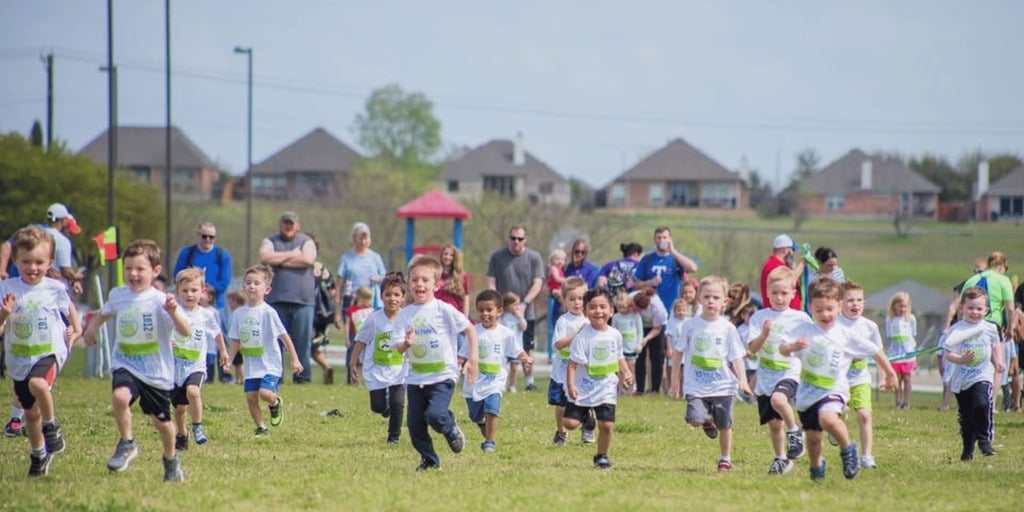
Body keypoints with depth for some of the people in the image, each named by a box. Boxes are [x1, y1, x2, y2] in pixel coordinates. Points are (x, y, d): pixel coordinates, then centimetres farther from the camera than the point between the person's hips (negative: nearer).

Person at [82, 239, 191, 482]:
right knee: (120, 396, -30)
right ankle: (126, 444, -9)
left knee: (161, 420, 12)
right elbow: (106, 312, 27)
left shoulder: (160, 301, -14)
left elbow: (186, 332, -26)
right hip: (125, 366, 2)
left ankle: (171, 460, 41)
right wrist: (93, 326, 16)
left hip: (156, 371, -2)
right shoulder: (118, 296, 1)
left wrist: (173, 313, -40)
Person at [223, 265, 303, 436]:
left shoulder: (268, 312, -10)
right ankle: (261, 428, 16)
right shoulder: (238, 314, 4)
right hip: (251, 365, 5)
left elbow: (284, 336, -7)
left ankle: (275, 403, 13)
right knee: (250, 396, 0)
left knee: (265, 392, -21)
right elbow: (235, 341, 10)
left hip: (270, 363, -5)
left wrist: (295, 360, -7)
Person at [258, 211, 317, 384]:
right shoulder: (270, 241, 14)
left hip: (303, 300, -1)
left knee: (303, 341, -3)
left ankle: (302, 376, 1)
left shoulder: (306, 241, 12)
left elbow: (308, 259, -8)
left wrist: (280, 261, -4)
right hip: (277, 299, 1)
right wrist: (292, 255, -5)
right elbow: (265, 257, -6)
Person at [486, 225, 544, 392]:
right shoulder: (497, 257, 4)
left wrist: (524, 303, -18)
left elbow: (537, 284, -5)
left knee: (527, 349, 3)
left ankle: (530, 381, 12)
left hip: (526, 313, 0)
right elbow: (491, 282, 2)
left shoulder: (534, 257, 1)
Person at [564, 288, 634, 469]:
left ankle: (602, 456, 15)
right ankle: (586, 415, 29)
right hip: (583, 388, -2)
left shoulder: (615, 335, 0)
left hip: (606, 389, 2)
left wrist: (626, 373, -1)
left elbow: (619, 358, 15)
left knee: (606, 425, -8)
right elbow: (573, 362, -14)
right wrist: (571, 384, -22)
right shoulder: (583, 336, -14)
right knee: (570, 423, -6)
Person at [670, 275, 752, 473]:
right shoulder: (691, 325, 0)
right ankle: (708, 421, 18)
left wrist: (742, 380, -13)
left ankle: (725, 459, 24)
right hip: (696, 385, 0)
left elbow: (736, 357, 0)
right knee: (695, 418, -18)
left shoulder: (728, 328, -1)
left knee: (724, 425, 4)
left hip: (723, 386, 0)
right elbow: (678, 352, 9)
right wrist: (674, 379, 9)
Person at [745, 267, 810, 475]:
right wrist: (764, 335, -25)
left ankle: (794, 432, -10)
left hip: (789, 373, -3)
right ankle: (781, 459, 29)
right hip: (765, 377, 3)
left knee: (778, 399, -34)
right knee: (774, 423, 9)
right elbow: (752, 349, -7)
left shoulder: (800, 319, -1)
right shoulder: (759, 318, 2)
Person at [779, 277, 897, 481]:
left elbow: (875, 352, 6)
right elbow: (782, 349, -16)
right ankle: (816, 467, 46)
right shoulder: (804, 331, -4)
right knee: (812, 436, 14)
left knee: (828, 418, -35)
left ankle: (847, 449, -8)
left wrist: (889, 374, 14)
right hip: (807, 393, 3)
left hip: (834, 390, -3)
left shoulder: (846, 336, -4)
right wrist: (792, 346, -39)